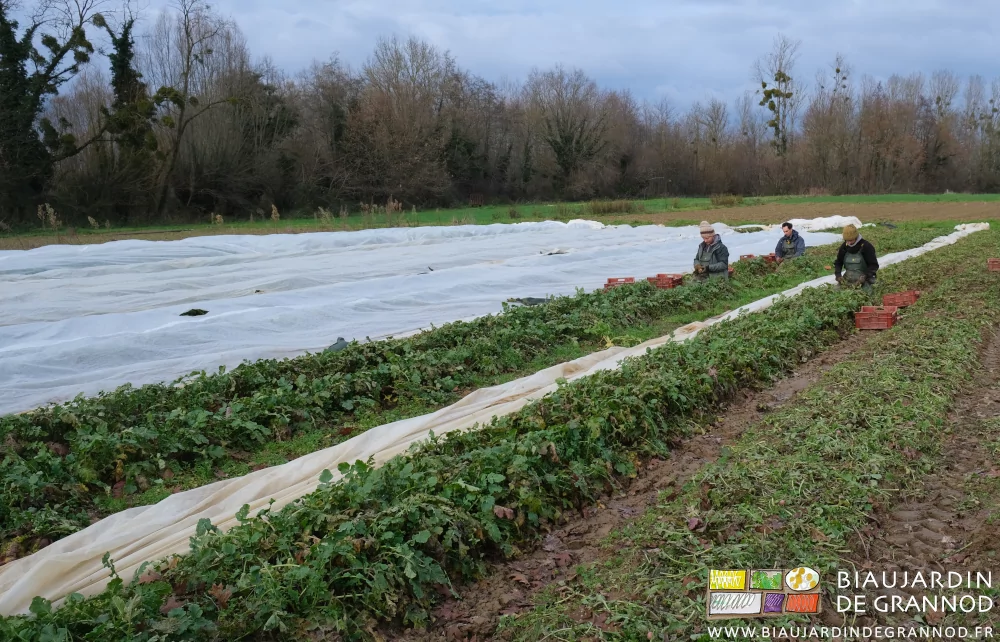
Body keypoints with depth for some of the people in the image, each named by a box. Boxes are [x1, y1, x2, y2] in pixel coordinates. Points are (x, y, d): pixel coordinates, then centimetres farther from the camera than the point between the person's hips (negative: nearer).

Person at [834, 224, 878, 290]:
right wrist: (838, 275, -6)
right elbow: (838, 262, 14)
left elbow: (874, 265, -8)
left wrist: (865, 277, -22)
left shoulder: (866, 246, -10)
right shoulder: (844, 246, 3)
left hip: (863, 280, -4)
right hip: (847, 279, 4)